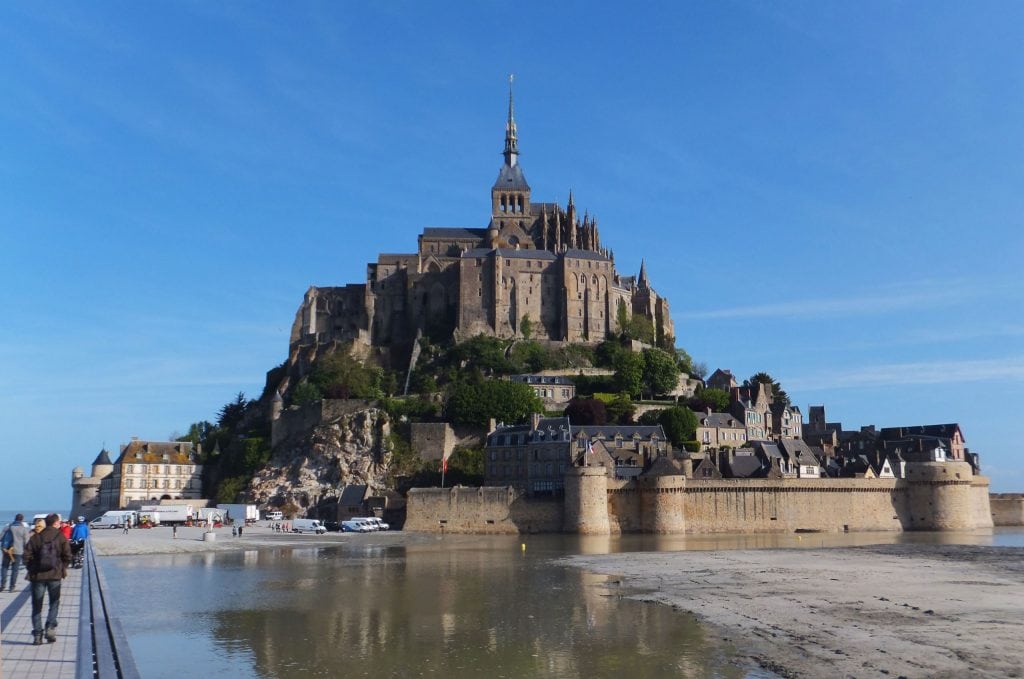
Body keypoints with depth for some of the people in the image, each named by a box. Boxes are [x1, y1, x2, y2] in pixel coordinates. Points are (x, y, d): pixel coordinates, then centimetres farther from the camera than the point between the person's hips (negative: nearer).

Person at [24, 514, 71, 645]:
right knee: (54, 602, 14)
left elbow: (27, 555, -3)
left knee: (37, 605, 8)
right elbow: (67, 555, -5)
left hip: (37, 575, 1)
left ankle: (37, 634, 5)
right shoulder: (61, 536, -3)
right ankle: (50, 627, -3)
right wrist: (63, 568, 12)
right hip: (55, 575, -1)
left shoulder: (36, 537, 1)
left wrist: (30, 569, 10)